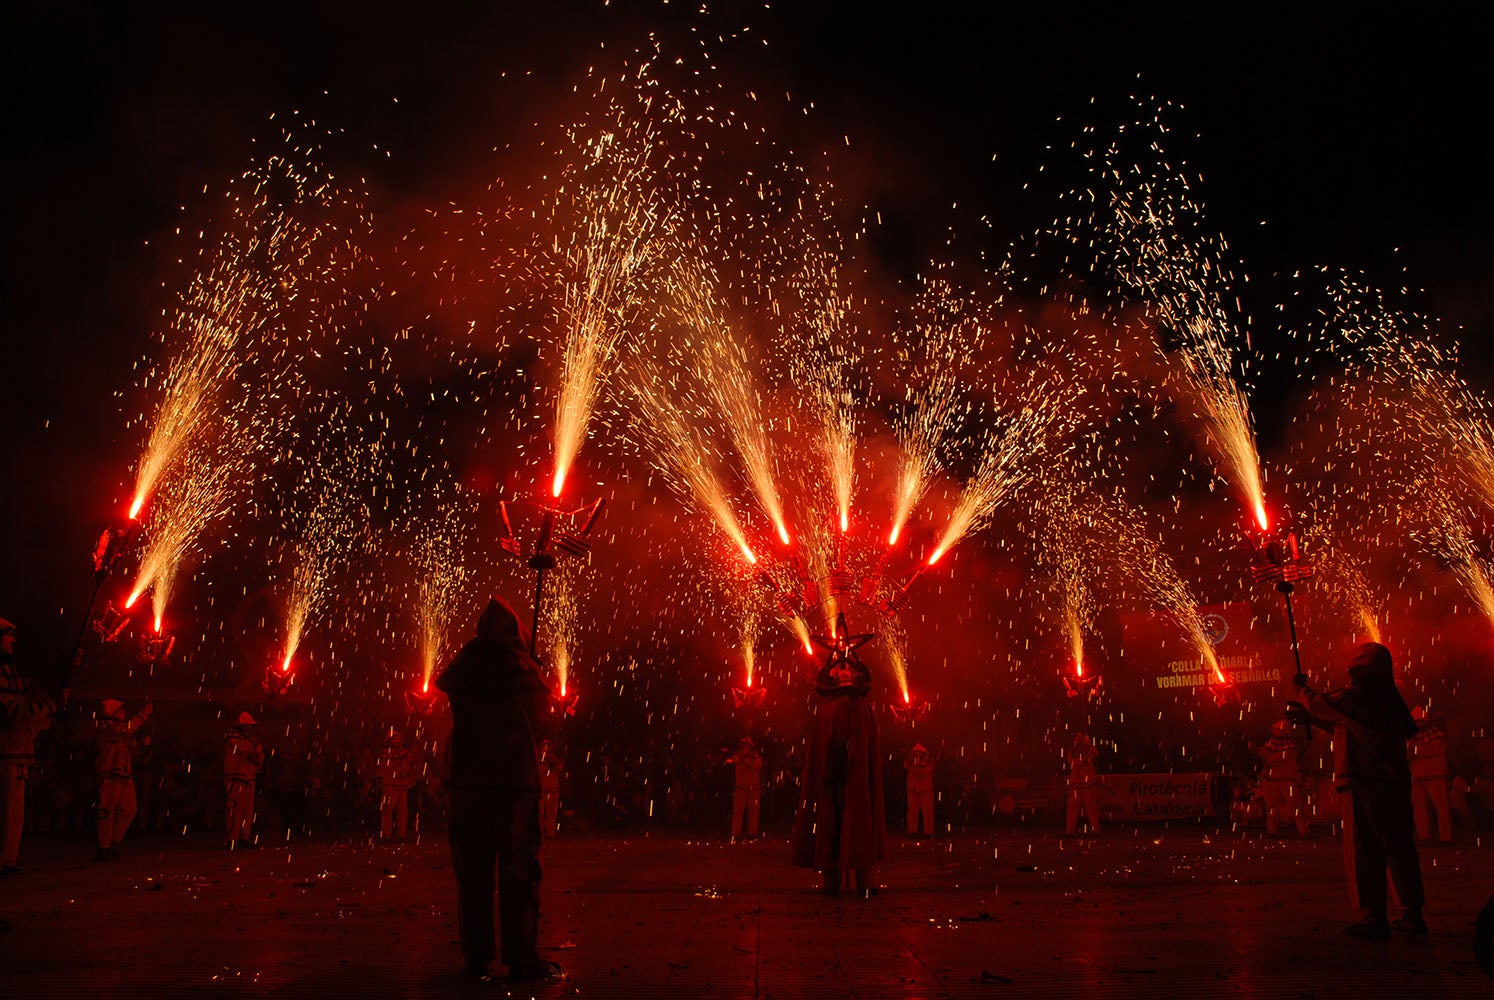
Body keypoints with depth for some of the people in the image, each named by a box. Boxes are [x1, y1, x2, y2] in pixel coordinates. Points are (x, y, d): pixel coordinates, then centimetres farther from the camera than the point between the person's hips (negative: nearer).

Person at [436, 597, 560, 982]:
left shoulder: (463, 668, 0)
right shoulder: (523, 669, -6)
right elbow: (543, 717, 4)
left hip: (468, 777, 3)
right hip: (517, 778, -3)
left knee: (472, 868, 11)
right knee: (518, 870, 2)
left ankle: (476, 955, 14)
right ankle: (521, 958, 1)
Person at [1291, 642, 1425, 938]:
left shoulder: (1357, 695, -12)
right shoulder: (1391, 700, 14)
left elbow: (1320, 704, 1)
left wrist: (1302, 689, 21)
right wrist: (1309, 717, 31)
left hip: (1364, 785, -8)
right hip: (1396, 783, 8)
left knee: (1364, 851, -3)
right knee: (1399, 849, 14)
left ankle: (1376, 917, -2)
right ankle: (1413, 916, 19)